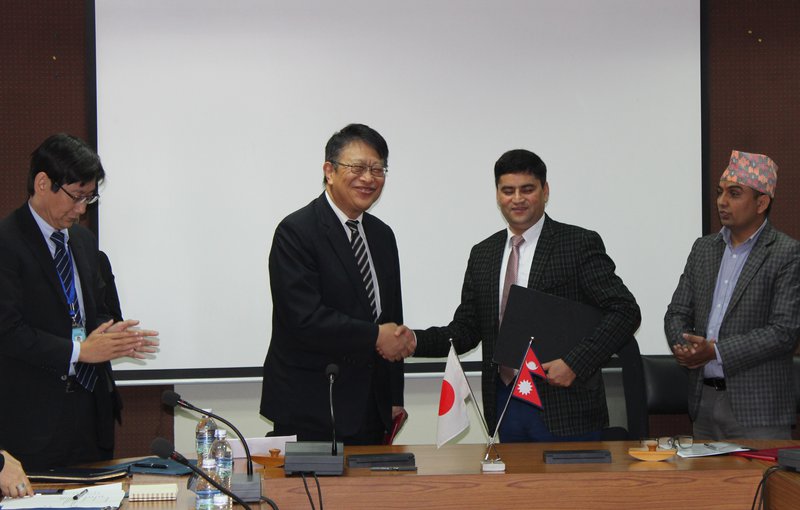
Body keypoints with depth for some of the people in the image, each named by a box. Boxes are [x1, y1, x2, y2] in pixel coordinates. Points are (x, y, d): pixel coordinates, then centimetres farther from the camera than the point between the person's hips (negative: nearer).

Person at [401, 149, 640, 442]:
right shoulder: (482, 254, 12)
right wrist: (416, 341, -5)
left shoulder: (580, 244, -4)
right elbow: (466, 329, 13)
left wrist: (575, 363, -18)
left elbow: (625, 311, -9)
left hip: (564, 409, -4)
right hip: (505, 405, 4)